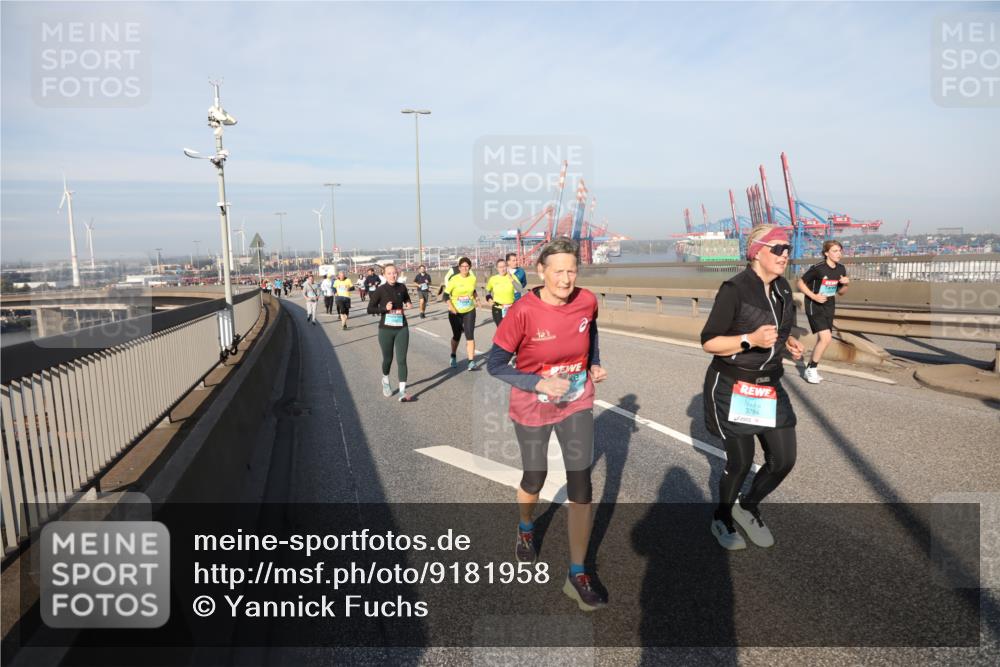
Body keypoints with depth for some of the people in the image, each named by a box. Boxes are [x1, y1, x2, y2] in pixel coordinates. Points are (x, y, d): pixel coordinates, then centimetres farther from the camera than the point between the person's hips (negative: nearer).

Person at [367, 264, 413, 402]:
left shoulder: (402, 287, 2)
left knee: (401, 360, -6)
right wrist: (384, 308, -19)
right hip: (386, 329, -2)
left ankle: (402, 392, -7)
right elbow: (370, 309, -4)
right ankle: (385, 381, 43)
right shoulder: (380, 290, -7)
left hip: (402, 329, 2)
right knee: (388, 359, 12)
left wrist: (409, 304, 1)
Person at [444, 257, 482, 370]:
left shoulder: (473, 278, 0)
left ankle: (471, 361, -7)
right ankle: (453, 357, 36)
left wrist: (476, 298, 1)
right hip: (455, 312, -2)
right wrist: (450, 306, -23)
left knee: (470, 335, -9)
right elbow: (446, 294, -9)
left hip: (469, 311, 2)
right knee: (457, 336, 10)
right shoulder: (454, 279, -12)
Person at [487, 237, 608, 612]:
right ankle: (525, 529, 52)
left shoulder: (587, 302, -12)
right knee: (535, 478, 16)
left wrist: (595, 364, -1)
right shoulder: (523, 312, -24)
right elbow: (495, 366, -18)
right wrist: (538, 383, -29)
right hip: (533, 408, -2)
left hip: (577, 404, 2)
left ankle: (577, 576, 13)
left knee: (581, 485, -2)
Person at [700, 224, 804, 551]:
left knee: (783, 460, 7)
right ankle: (721, 521, 32)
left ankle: (748, 507, 34)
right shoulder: (735, 289, -18)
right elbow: (708, 342, -17)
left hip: (769, 387, 7)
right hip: (732, 389, -7)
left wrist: (789, 342, 1)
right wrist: (751, 340, -29)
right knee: (740, 462, 4)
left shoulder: (782, 288, 5)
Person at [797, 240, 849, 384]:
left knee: (822, 340, 10)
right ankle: (812, 369, -3)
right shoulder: (817, 268, -17)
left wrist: (846, 284, -7)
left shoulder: (841, 269, 3)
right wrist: (814, 296, -20)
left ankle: (809, 369, 25)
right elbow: (800, 283, -10)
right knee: (826, 338, -19)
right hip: (815, 307, -7)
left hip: (829, 308, 7)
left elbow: (840, 291, 14)